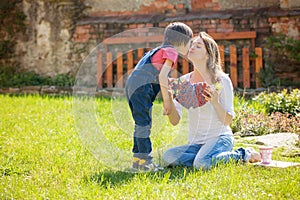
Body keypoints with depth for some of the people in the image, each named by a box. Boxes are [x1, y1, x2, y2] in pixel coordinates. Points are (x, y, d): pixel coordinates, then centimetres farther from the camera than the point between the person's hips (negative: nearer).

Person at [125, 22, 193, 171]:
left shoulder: (159, 50, 26)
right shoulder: (171, 51, -3)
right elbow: (162, 76, -15)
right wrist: (166, 100, -12)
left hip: (132, 86, 10)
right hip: (141, 87, -10)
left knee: (142, 123, 14)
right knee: (143, 123, -9)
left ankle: (138, 159, 19)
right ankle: (144, 160, -9)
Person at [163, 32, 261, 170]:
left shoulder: (222, 81, -7)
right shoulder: (184, 81, 4)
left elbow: (227, 121, -9)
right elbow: (175, 120, -1)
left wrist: (215, 102, -27)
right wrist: (168, 95, -16)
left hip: (220, 138, -4)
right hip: (195, 143, 4)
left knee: (202, 164, -34)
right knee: (168, 157, -25)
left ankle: (242, 154, -6)